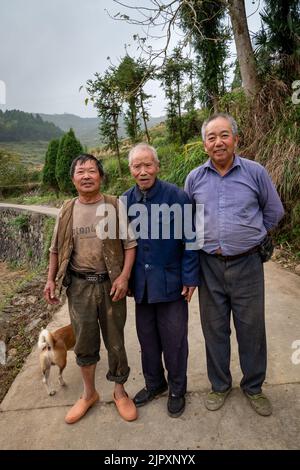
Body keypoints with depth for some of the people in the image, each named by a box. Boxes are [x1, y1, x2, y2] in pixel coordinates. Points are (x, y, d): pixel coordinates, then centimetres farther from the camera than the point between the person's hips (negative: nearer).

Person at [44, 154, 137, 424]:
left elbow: (130, 244, -4)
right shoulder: (67, 211, 5)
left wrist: (124, 276, -14)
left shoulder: (115, 206, -4)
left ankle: (120, 391, 33)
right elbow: (57, 249, 12)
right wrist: (51, 279, 6)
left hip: (110, 283, -2)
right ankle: (89, 393, 36)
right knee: (84, 341, 13)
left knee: (115, 340, 10)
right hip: (79, 285, 2)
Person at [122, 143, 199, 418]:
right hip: (141, 284, 4)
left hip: (170, 282, -3)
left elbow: (189, 240, -8)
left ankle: (177, 390, 34)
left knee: (174, 340, 10)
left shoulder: (176, 197, -11)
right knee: (147, 338, 18)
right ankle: (154, 384, 41)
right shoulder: (125, 200, 1)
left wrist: (190, 277, -9)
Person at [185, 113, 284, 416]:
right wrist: (205, 241, 10)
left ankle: (253, 387, 36)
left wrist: (249, 237, 9)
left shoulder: (255, 172, -3)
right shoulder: (194, 178, 2)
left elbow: (273, 212, 8)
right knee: (214, 329, 13)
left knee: (251, 328, 11)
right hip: (210, 265, 2)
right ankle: (220, 385, 35)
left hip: (247, 264, -1)